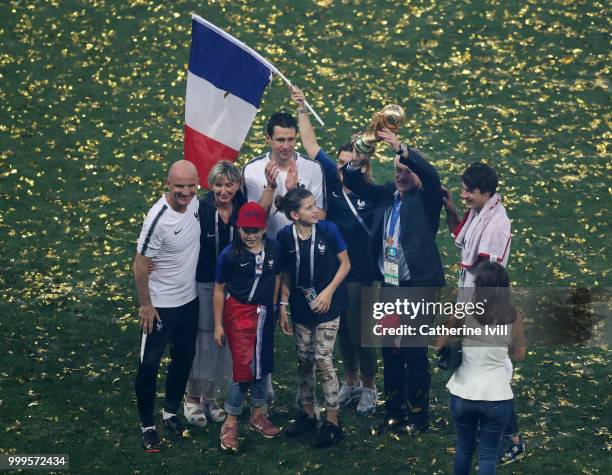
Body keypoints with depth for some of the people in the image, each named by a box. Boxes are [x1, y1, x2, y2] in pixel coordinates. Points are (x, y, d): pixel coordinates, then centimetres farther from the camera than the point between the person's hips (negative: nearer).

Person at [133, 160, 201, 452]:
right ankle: (147, 425, 18)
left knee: (184, 357, 19)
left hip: (190, 300, 7)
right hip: (161, 306, -7)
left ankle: (171, 412, 38)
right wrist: (145, 305, -14)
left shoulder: (195, 202, -10)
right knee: (149, 363, 4)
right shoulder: (158, 219, -28)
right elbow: (140, 265, -20)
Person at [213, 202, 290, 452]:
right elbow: (219, 290, -6)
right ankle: (230, 423, 5)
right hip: (239, 312, -5)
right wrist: (218, 325, -5)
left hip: (265, 314, 5)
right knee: (244, 367, -7)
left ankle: (258, 415, 32)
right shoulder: (230, 254, -14)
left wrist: (281, 311, 12)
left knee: (262, 365, 15)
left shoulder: (273, 249, -5)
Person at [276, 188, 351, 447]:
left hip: (327, 306, -3)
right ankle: (307, 414, 28)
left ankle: (332, 422, 2)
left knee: (322, 359, -7)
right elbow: (286, 272, 6)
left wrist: (328, 292, -13)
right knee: (304, 360, 11)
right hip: (301, 306, 3)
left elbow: (345, 264, -5)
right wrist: (283, 303, 1)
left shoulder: (328, 229, -13)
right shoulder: (285, 236, -7)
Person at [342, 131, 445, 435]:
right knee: (390, 352, 12)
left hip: (418, 286, -6)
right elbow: (355, 183, 4)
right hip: (388, 285, 6)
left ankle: (418, 416, 12)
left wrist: (400, 148, -34)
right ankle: (394, 412, 24)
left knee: (414, 352, 0)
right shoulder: (387, 195, 8)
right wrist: (357, 160, -17)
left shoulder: (427, 200, -6)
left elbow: (430, 175, -26)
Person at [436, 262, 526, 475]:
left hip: (463, 394, 1)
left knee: (464, 447, 21)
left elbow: (439, 346, 1)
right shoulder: (514, 317, -6)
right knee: (488, 453, 11)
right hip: (497, 396, 0)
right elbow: (519, 355, 7)